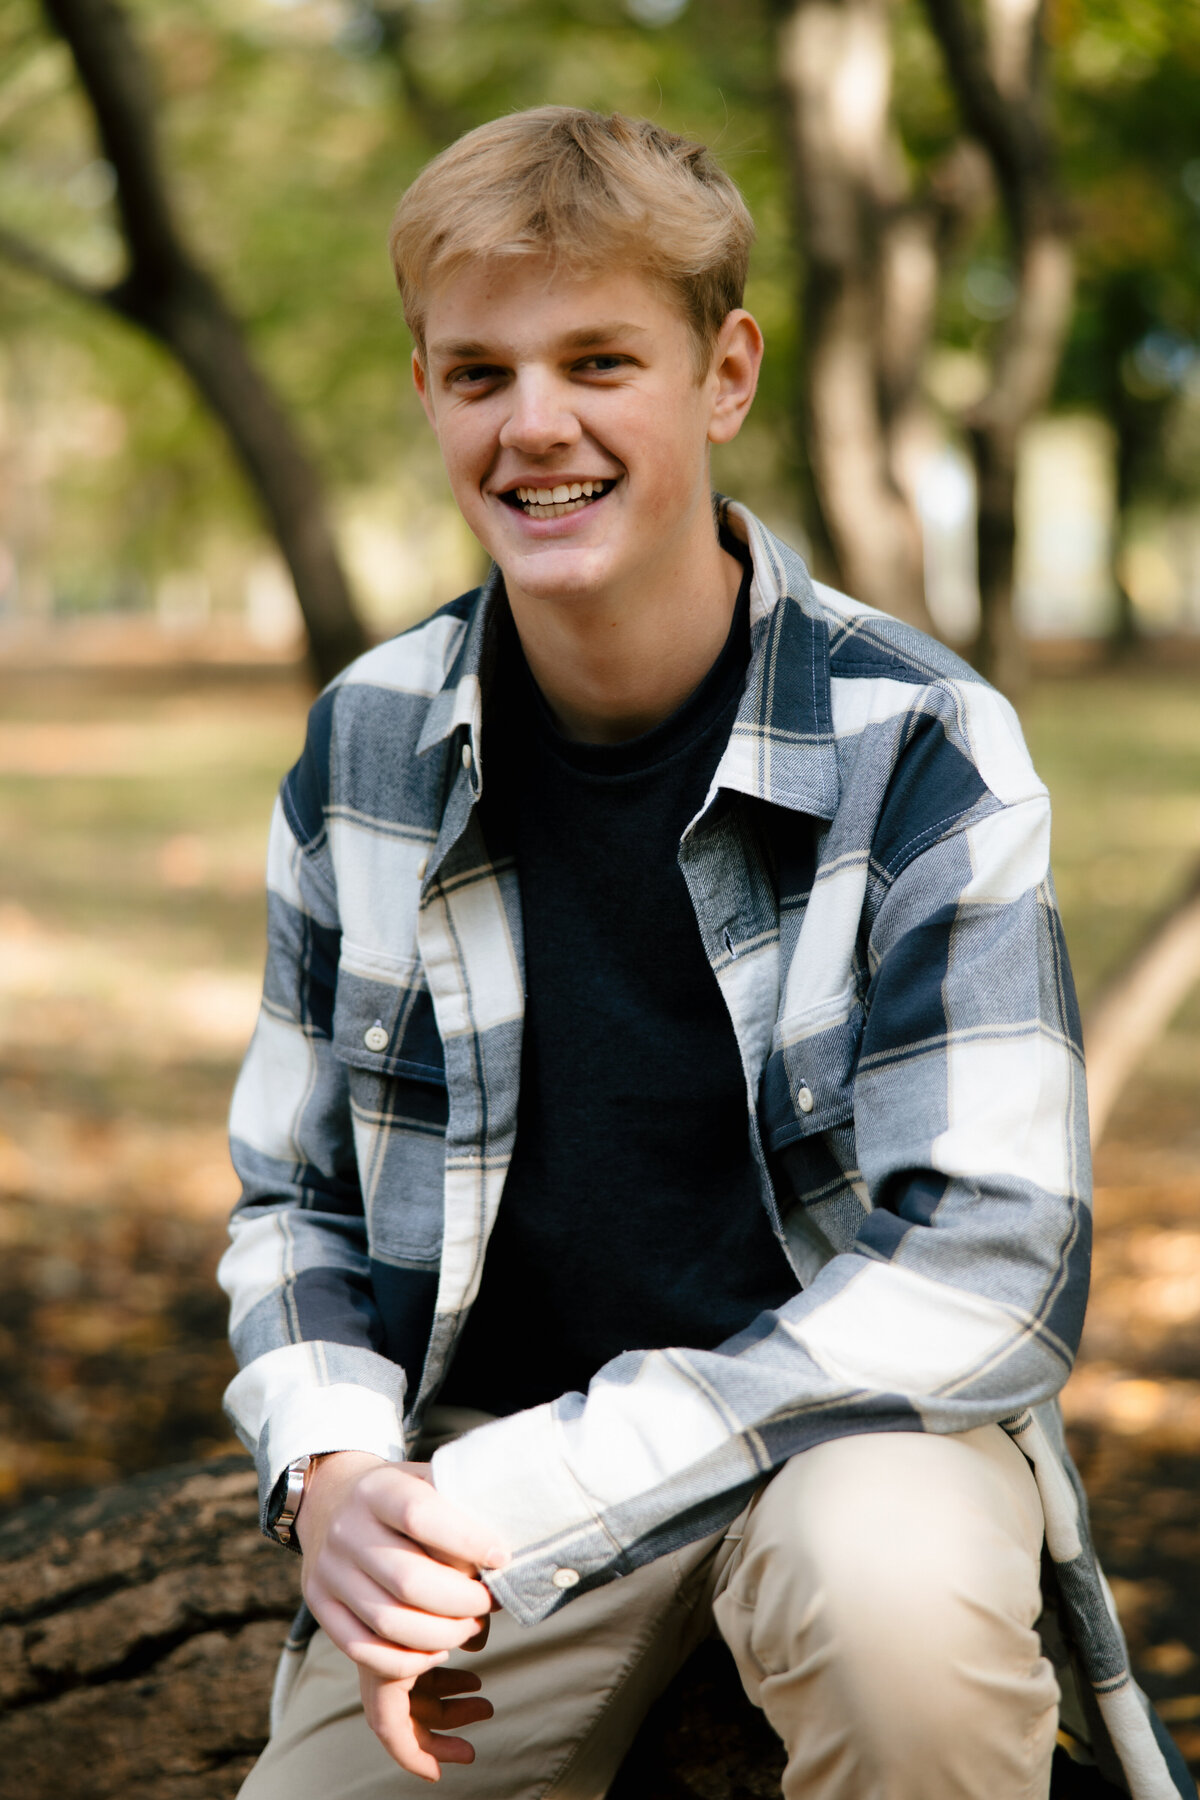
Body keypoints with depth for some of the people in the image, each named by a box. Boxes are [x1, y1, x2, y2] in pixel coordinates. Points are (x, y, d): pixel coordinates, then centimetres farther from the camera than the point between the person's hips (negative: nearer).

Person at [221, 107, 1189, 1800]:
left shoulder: (919, 748, -14)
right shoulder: (369, 748, -2)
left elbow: (991, 1263, -20)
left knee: (899, 1598, -36)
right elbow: (296, 1197, 8)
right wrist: (330, 1472, -14)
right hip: (492, 1475, 4)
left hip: (845, 1410, -3)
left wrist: (522, 1493, -26)